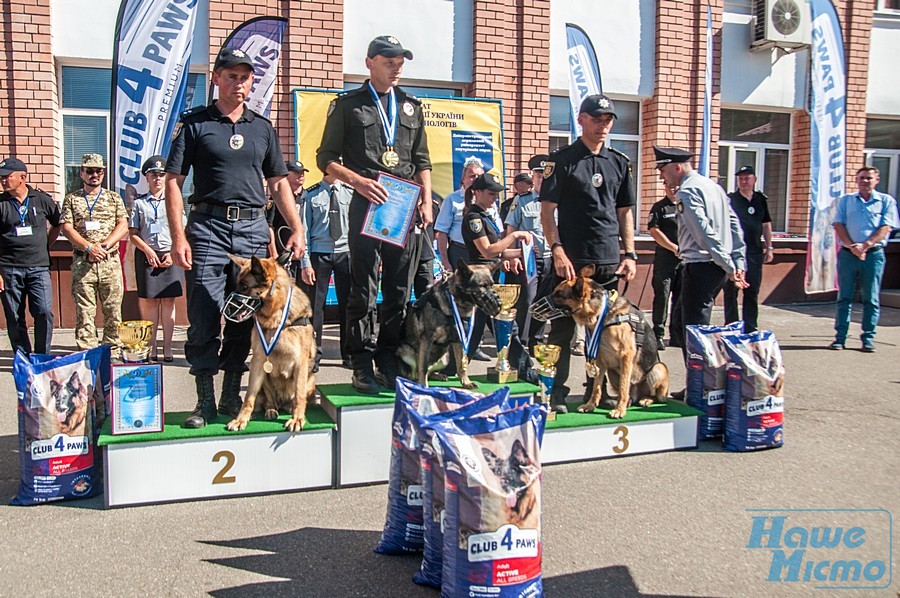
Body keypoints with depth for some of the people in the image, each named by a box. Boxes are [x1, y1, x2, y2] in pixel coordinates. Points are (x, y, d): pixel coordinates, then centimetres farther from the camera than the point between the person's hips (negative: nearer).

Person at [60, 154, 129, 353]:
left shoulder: (113, 198, 13)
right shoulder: (71, 199, 11)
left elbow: (123, 225, 4)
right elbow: (66, 228, 1)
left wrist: (104, 245, -10)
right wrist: (88, 247, -12)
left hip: (110, 262, 1)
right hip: (82, 262, -1)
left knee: (113, 310, 2)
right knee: (84, 311, -2)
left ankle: (112, 352, 10)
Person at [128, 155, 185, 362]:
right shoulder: (139, 203, 10)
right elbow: (133, 234, 6)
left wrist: (173, 253, -7)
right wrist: (148, 251, -8)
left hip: (170, 255, 0)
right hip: (147, 255, 0)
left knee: (168, 301, 0)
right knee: (149, 301, -1)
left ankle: (167, 347, 4)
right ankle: (151, 347, 5)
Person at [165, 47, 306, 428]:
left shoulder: (262, 128, 16)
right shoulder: (195, 123, 5)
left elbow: (278, 183, 18)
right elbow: (172, 181, 1)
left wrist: (296, 229, 7)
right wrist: (178, 236, -9)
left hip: (253, 229, 3)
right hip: (208, 228, -3)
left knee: (243, 323, 6)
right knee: (203, 321, -5)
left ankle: (232, 398, 17)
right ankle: (205, 402, 7)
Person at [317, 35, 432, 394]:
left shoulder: (411, 107, 19)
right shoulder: (348, 105, 7)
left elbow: (422, 161, 21)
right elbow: (326, 159, 3)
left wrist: (426, 200, 7)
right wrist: (358, 180, -13)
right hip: (366, 204, -4)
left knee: (399, 290, 6)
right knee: (363, 290, -2)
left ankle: (388, 359, 16)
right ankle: (361, 363, 6)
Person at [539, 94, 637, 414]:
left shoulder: (619, 162, 14)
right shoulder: (562, 159, 1)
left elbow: (625, 212, 16)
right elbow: (547, 209, -4)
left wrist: (630, 254, 6)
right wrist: (557, 251, -14)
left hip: (610, 261, 5)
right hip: (571, 259, -4)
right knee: (563, 326, -1)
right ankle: (556, 392, 7)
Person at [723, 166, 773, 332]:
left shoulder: (761, 200, 11)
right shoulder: (730, 199, -3)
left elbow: (766, 225, 19)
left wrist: (769, 247, 15)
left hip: (754, 252, 4)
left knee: (752, 292, 8)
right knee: (731, 291, 2)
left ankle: (750, 329, 17)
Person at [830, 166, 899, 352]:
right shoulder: (845, 200, 12)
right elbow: (838, 225, 2)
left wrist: (865, 246, -15)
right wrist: (852, 246, -12)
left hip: (874, 254, -1)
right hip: (847, 253, 1)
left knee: (871, 299, 2)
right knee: (844, 297, 2)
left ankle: (868, 338, 7)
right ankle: (840, 337, 5)